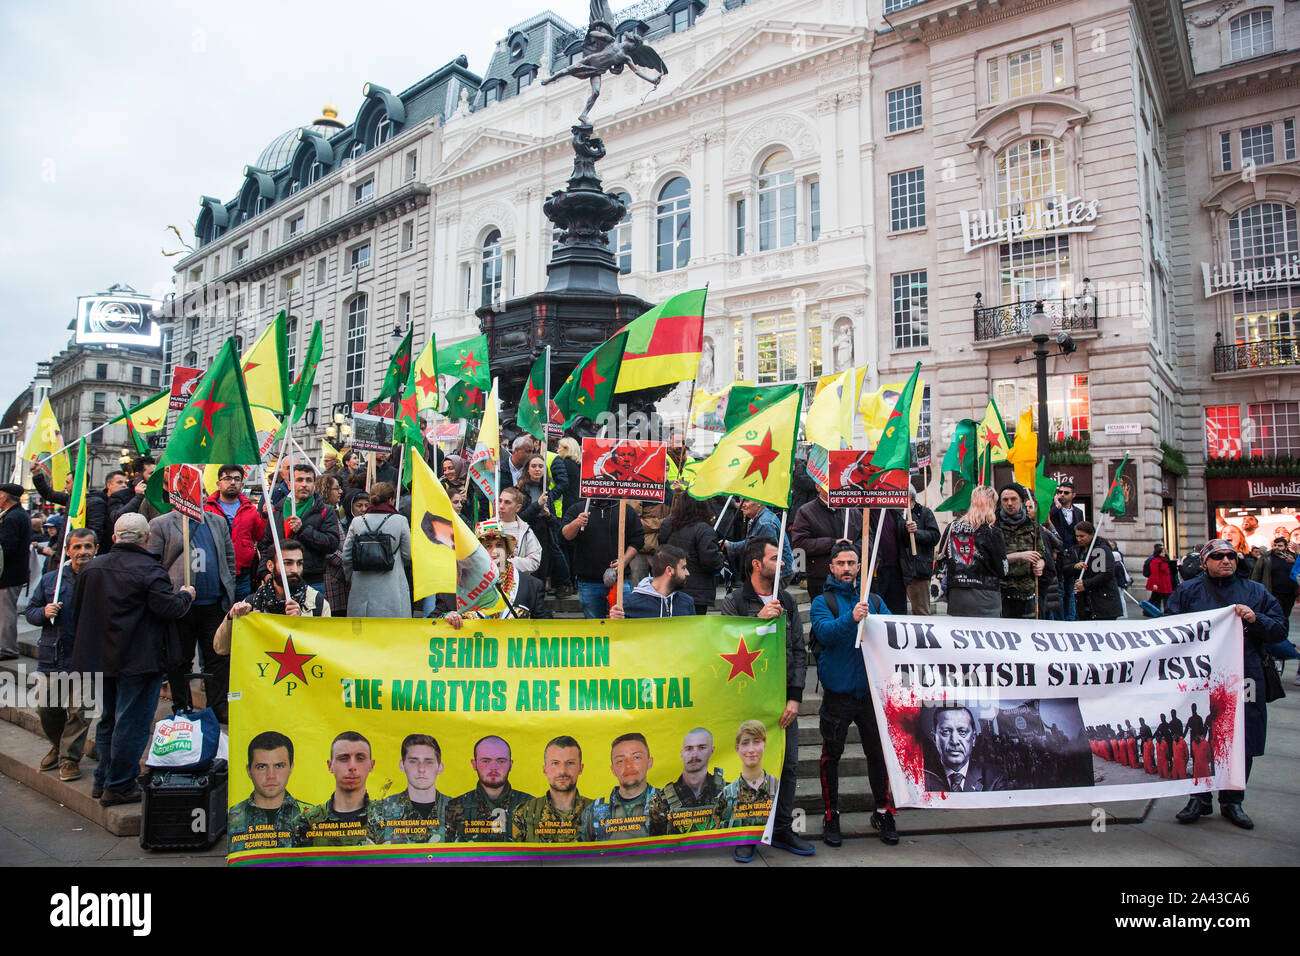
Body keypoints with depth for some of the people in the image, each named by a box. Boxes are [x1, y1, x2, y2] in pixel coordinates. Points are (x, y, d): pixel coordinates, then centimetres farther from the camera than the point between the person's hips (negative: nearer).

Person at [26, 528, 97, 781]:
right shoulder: (50, 579, 7)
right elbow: (30, 612, 13)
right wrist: (44, 612, -7)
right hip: (52, 655, 4)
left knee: (79, 710, 0)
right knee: (47, 709, 14)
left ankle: (70, 757, 16)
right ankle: (58, 746, 39)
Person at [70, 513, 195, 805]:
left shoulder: (93, 567, 8)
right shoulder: (149, 570, -16)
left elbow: (78, 609, 16)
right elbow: (170, 609, -21)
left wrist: (86, 645, 26)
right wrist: (185, 595, 0)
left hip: (100, 658, 8)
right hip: (139, 660, -8)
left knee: (108, 720, 19)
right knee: (132, 723, 0)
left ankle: (103, 780, 28)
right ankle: (119, 786, 5)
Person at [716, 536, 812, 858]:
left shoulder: (787, 601, 10)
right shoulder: (733, 602, -4)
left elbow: (799, 651, 8)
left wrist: (794, 697, 0)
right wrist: (758, 620, -20)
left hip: (784, 696, 4)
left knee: (789, 765, 9)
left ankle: (782, 830, 25)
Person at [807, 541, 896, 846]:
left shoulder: (874, 600, 12)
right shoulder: (822, 602, 1)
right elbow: (825, 632, -17)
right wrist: (851, 618, -33)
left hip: (871, 691, 3)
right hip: (837, 692, -2)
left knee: (878, 752, 7)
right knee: (831, 755, 5)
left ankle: (883, 812, 25)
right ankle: (830, 815, 19)